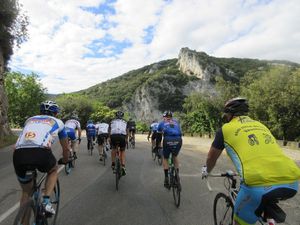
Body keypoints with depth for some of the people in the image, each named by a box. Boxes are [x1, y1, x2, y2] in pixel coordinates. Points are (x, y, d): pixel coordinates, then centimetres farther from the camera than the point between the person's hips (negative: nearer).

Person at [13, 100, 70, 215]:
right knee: (53, 170, 32)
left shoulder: (29, 119, 33)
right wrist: (64, 160, 54)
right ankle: (46, 201, 16)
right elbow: (65, 148, 34)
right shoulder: (58, 122, 25)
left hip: (19, 155, 4)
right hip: (41, 153, -3)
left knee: (26, 192, 27)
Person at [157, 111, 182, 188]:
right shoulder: (176, 122, 30)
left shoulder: (162, 123, 24)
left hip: (167, 141, -2)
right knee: (175, 156, 29)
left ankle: (166, 178, 14)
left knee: (165, 159, 21)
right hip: (178, 140, 2)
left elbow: (159, 136, 31)